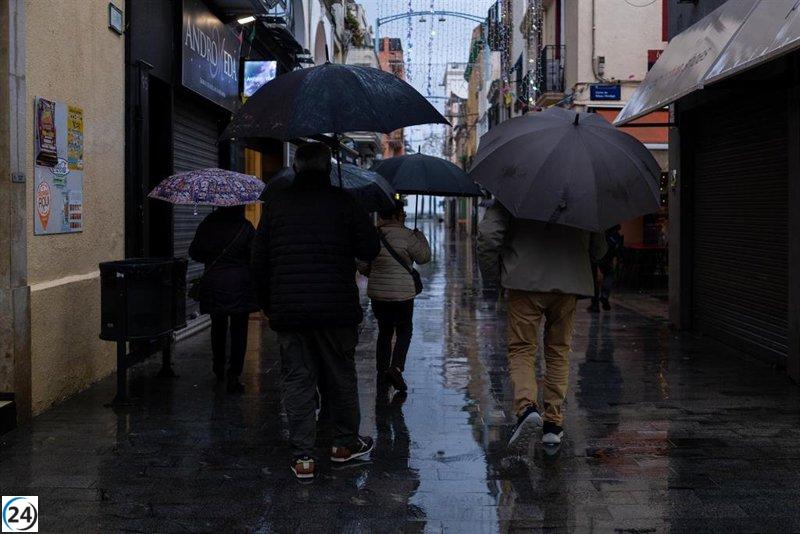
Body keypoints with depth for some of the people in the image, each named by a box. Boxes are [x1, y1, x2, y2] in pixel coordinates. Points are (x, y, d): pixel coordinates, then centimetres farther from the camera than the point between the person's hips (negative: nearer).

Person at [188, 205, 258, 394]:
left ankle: (219, 368, 34)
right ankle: (233, 376, -2)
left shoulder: (208, 224, 0)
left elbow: (194, 252, 8)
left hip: (212, 284, 3)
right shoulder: (245, 227, -10)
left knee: (218, 326, 21)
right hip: (240, 284, -3)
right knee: (239, 330, 2)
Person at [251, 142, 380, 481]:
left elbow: (259, 261, 7)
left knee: (297, 380, 5)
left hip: (288, 310, 2)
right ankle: (345, 443, 26)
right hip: (336, 309, -1)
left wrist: (267, 304, 16)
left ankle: (302, 456, 6)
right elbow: (369, 250, -2)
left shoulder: (276, 204, 5)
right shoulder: (343, 202, -3)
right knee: (341, 376, 13)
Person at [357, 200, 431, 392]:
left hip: (377, 294, 5)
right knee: (404, 332, 7)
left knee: (384, 332, 17)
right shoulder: (406, 235, -13)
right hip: (402, 294, -4)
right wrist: (420, 236, 12)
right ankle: (396, 367, -13)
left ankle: (382, 371, 18)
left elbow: (362, 267, 7)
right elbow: (423, 257, -2)